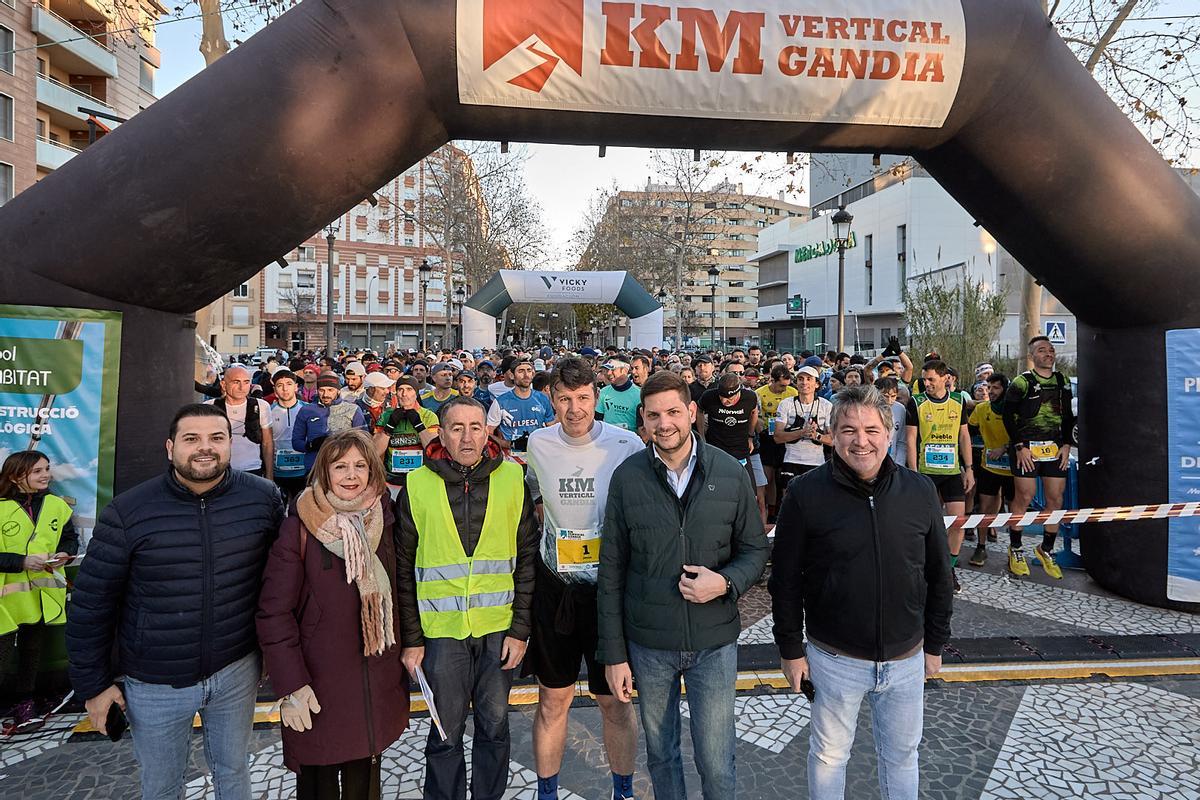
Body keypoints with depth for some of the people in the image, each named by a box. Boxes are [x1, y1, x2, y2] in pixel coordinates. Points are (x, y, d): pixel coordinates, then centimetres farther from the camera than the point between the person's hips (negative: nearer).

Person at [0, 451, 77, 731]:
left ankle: (23, 701, 36)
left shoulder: (56, 505, 1)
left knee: (33, 652, 18)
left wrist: (63, 555, -7)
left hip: (43, 594, 5)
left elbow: (71, 539, 12)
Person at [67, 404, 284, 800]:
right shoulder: (126, 512, -14)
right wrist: (94, 682, 0)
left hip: (237, 670, 1)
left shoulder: (264, 498, -10)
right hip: (155, 685, 0)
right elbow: (91, 603, -4)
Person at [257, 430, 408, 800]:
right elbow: (274, 613, -13)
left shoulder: (381, 519, 0)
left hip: (378, 682, 4)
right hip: (320, 682, -4)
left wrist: (403, 652, 8)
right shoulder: (300, 528, -14)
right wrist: (290, 685, -15)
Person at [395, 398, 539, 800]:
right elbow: (404, 570, 0)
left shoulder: (512, 479, -2)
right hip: (441, 630, -1)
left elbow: (528, 559, 0)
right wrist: (410, 638, -1)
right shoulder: (417, 486, -4)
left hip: (499, 629, 1)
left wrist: (520, 629, -2)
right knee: (446, 732, 11)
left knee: (494, 725, 15)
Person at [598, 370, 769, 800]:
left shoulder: (731, 474, -7)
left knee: (717, 764, 10)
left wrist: (725, 583, -19)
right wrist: (614, 653, -2)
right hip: (648, 643, 1)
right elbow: (611, 571, -3)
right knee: (660, 754, 19)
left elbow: (755, 550, 3)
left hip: (714, 641, 0)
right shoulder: (627, 478, -8)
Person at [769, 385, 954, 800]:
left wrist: (935, 643, 9)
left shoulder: (920, 491, -4)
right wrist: (791, 649, -5)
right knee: (828, 755, 17)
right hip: (833, 660, -2)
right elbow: (785, 580, -7)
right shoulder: (805, 493, -13)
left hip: (906, 659, 3)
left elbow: (938, 576, 6)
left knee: (902, 755, 22)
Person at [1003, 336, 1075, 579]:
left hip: (1056, 448, 5)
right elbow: (1008, 416, -5)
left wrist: (1066, 444, 6)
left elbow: (1068, 416, 18)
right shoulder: (1022, 382, -3)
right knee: (1024, 498, -3)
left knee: (1056, 499, 4)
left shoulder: (1062, 382, 13)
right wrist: (1020, 446, -11)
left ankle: (1046, 550, 20)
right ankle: (1015, 549, 11)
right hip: (1027, 448, -5)